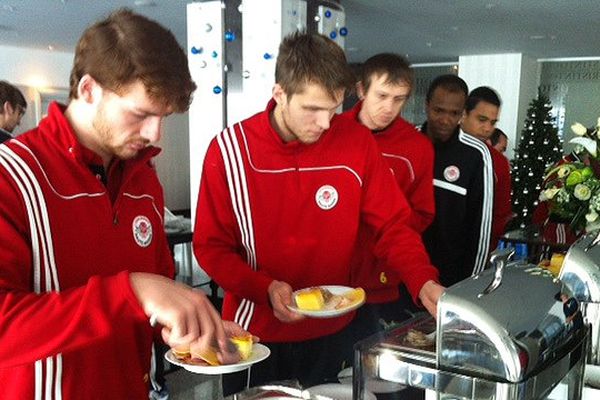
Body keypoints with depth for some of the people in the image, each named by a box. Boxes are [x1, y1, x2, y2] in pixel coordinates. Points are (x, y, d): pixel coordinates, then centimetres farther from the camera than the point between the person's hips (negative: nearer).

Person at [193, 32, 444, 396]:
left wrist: (424, 282, -21)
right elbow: (211, 246, -8)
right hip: (255, 331, -1)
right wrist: (265, 288, -23)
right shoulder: (230, 150, -15)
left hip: (328, 333, 2)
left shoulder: (357, 143, -11)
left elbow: (393, 224, -4)